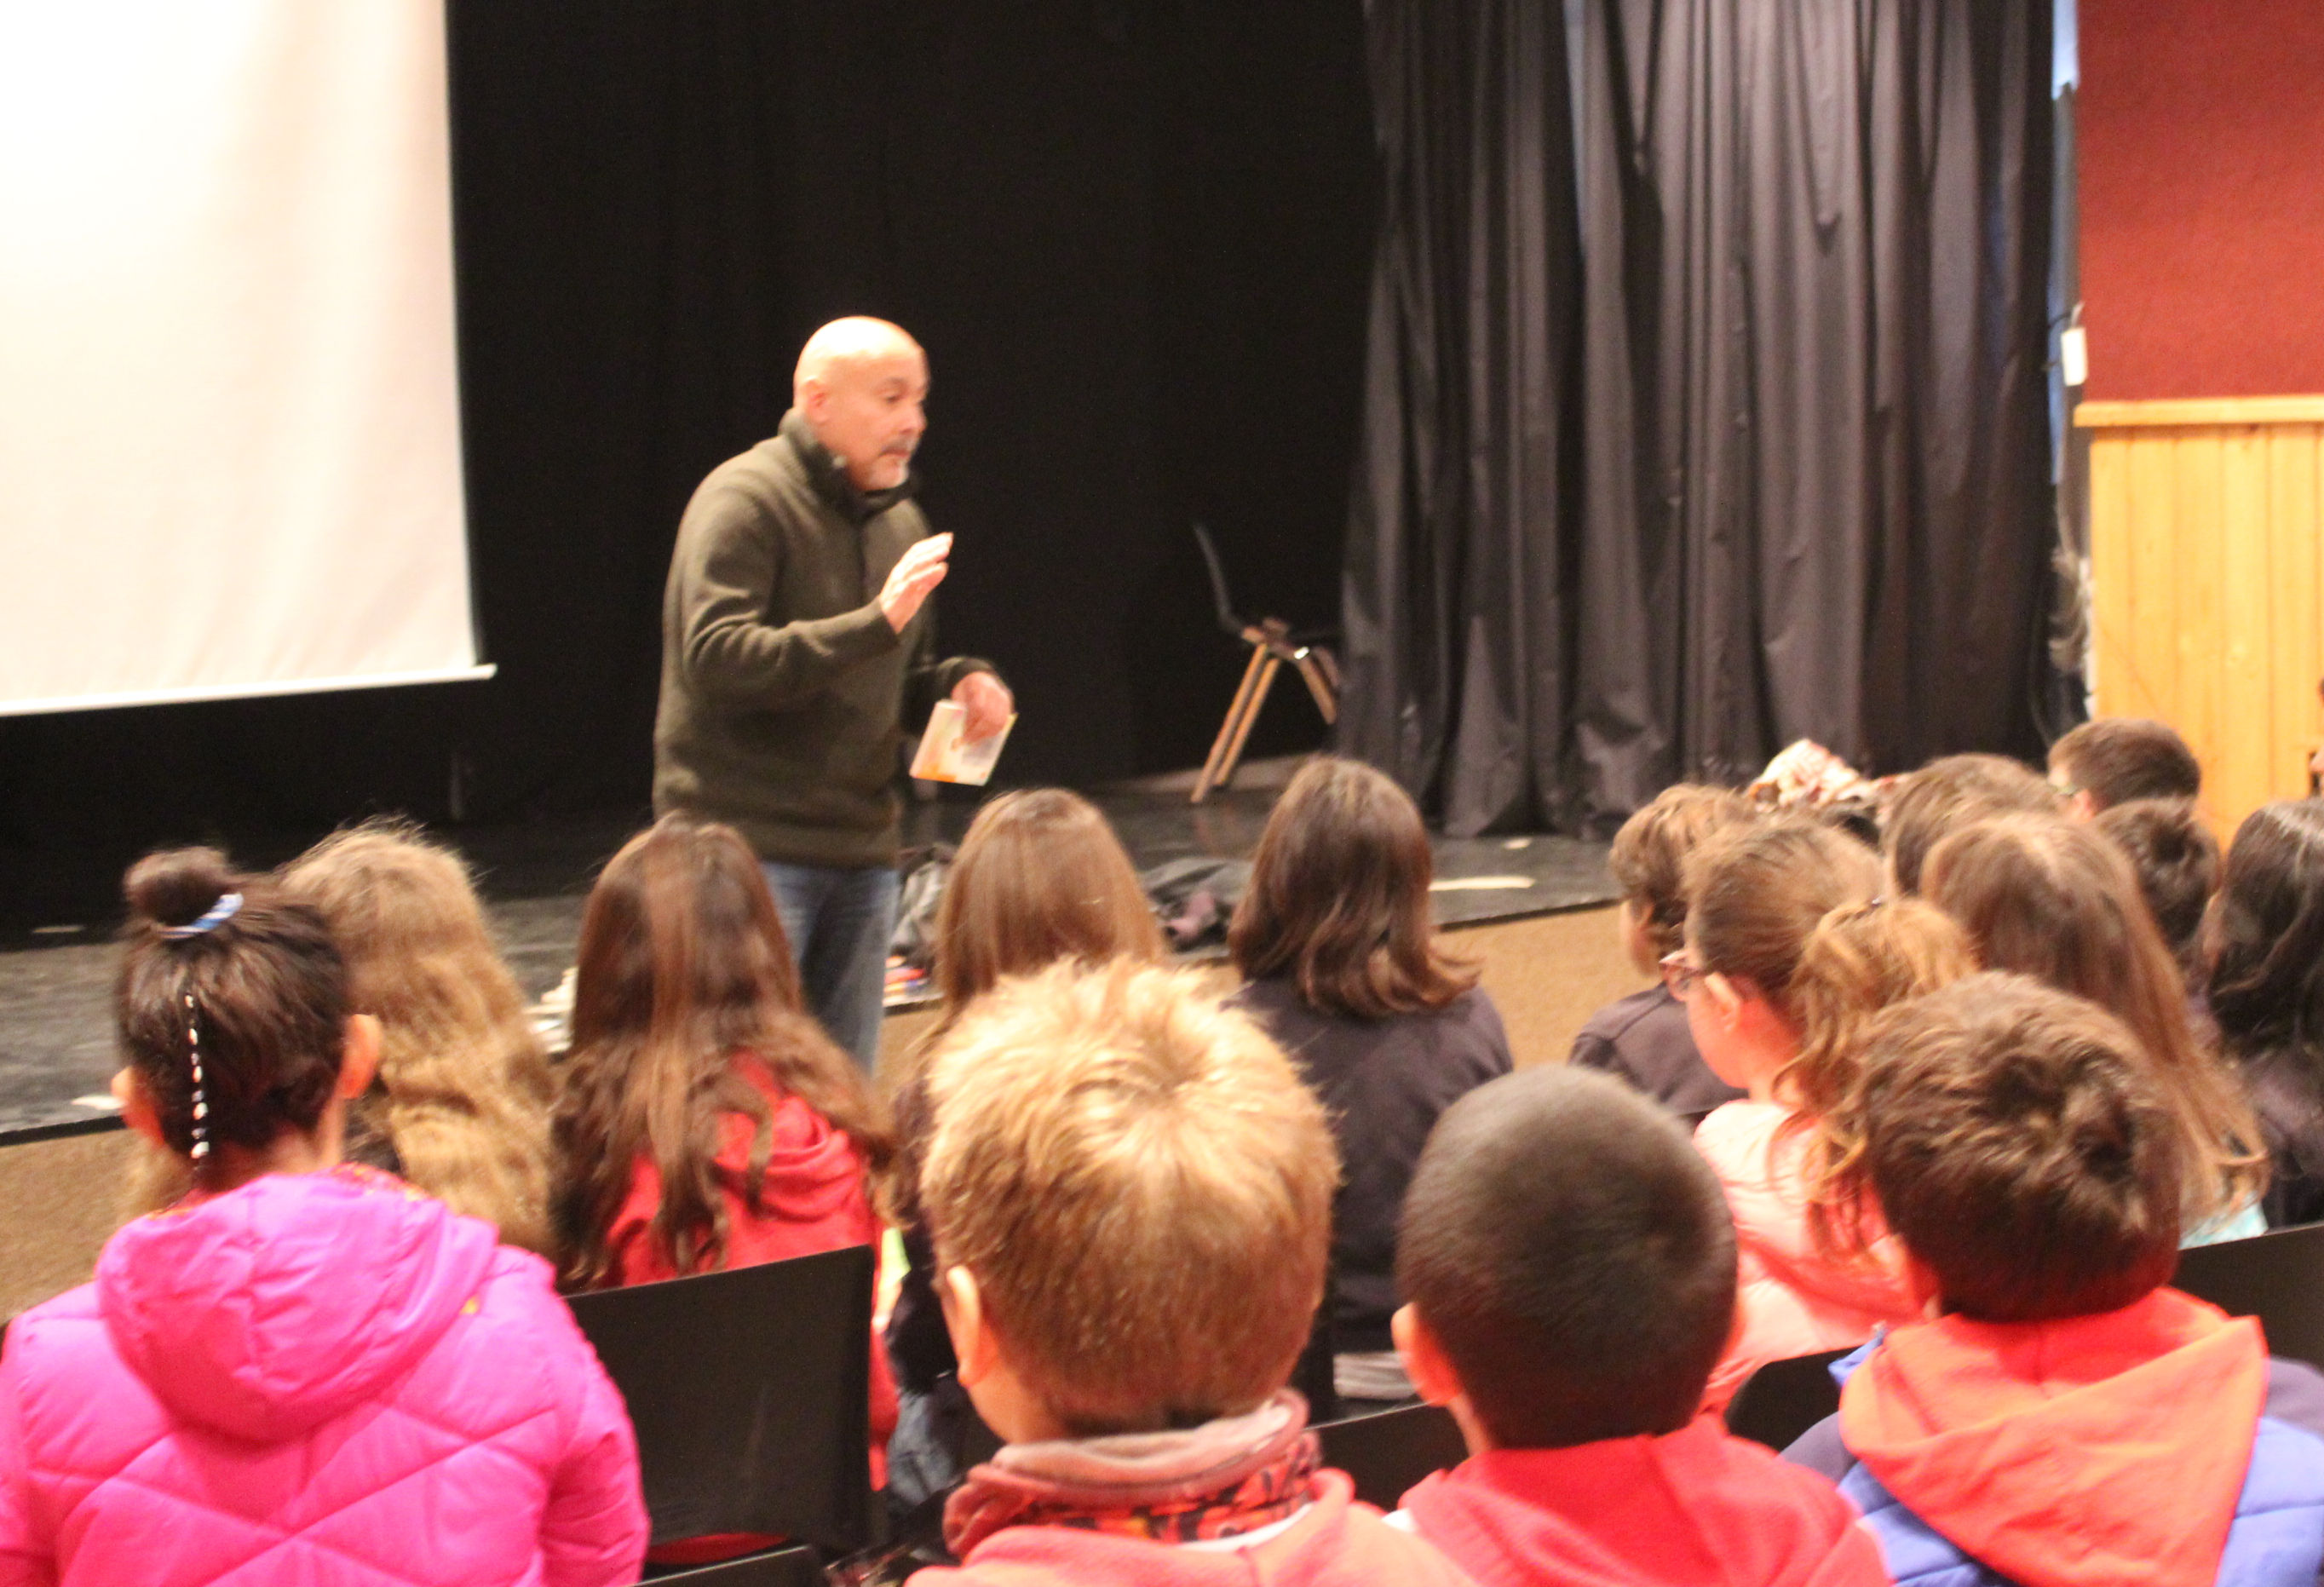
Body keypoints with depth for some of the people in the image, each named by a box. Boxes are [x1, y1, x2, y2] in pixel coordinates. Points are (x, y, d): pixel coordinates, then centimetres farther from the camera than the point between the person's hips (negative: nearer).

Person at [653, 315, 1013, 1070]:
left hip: (861, 851, 8)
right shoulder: (745, 500, -10)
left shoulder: (898, 517, 16)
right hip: (750, 847, -8)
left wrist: (959, 683, 3)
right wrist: (873, 622, -27)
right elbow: (715, 659, -22)